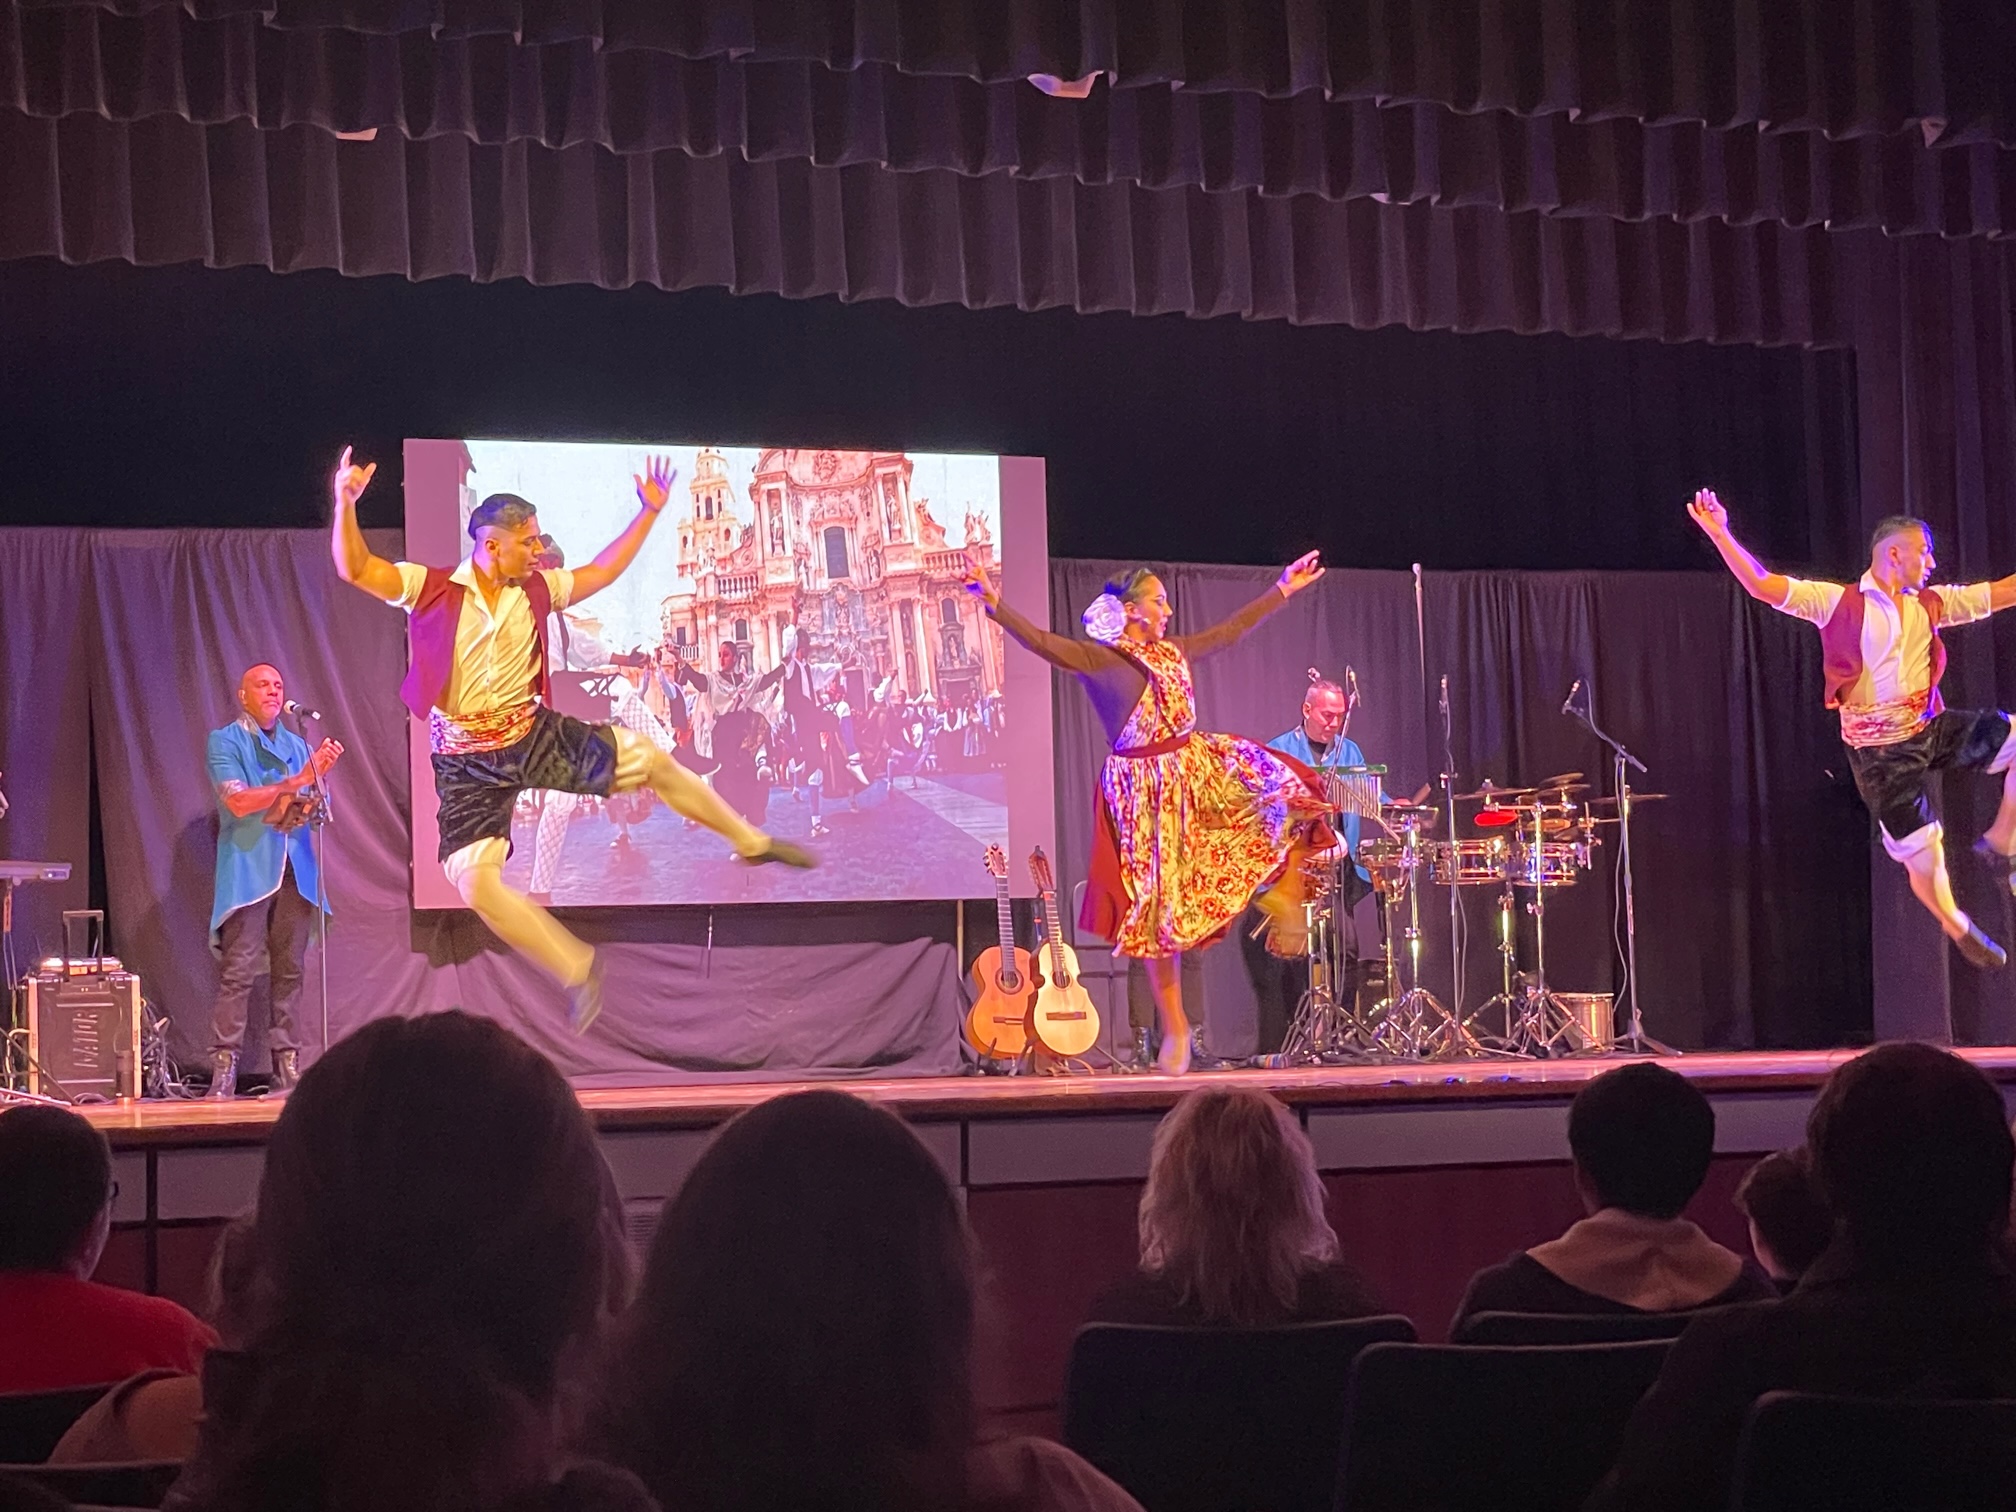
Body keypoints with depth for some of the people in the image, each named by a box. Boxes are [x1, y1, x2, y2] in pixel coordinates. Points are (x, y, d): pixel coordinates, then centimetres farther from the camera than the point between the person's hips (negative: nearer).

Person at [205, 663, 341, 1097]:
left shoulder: (297, 746, 19)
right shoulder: (224, 742, 5)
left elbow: (312, 808, 12)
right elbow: (237, 800, -9)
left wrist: (320, 773, -9)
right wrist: (296, 781, -16)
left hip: (295, 868, 5)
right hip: (247, 867, -5)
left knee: (289, 968, 2)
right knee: (238, 970, -11)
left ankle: (287, 1062, 4)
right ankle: (224, 1065, -13)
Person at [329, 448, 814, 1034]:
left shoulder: (536, 589, 2)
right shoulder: (431, 588, -13)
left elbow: (602, 571, 16)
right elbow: (355, 569, -22)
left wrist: (649, 512, 14)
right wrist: (345, 503, -39)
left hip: (536, 734, 4)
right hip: (468, 762, -4)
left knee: (653, 761, -2)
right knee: (474, 883, -19)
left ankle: (749, 841, 21)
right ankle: (577, 969, -2)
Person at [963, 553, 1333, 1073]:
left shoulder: (1173, 651, 12)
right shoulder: (1098, 658, -8)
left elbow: (1229, 631, 23)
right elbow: (1040, 641, -22)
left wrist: (1282, 590, 28)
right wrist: (994, 604, -36)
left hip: (1200, 766, 6)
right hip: (1147, 787, -6)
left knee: (1293, 794, -12)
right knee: (1162, 906, -2)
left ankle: (1284, 891, 7)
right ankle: (1175, 1029, 7)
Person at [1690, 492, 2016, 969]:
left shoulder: (1932, 604, 7)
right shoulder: (1840, 603, -7)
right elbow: (1762, 585, -14)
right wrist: (1720, 534, -26)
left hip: (1931, 728, 5)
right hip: (1879, 747, -5)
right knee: (1921, 853, -2)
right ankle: (1957, 927, 27)